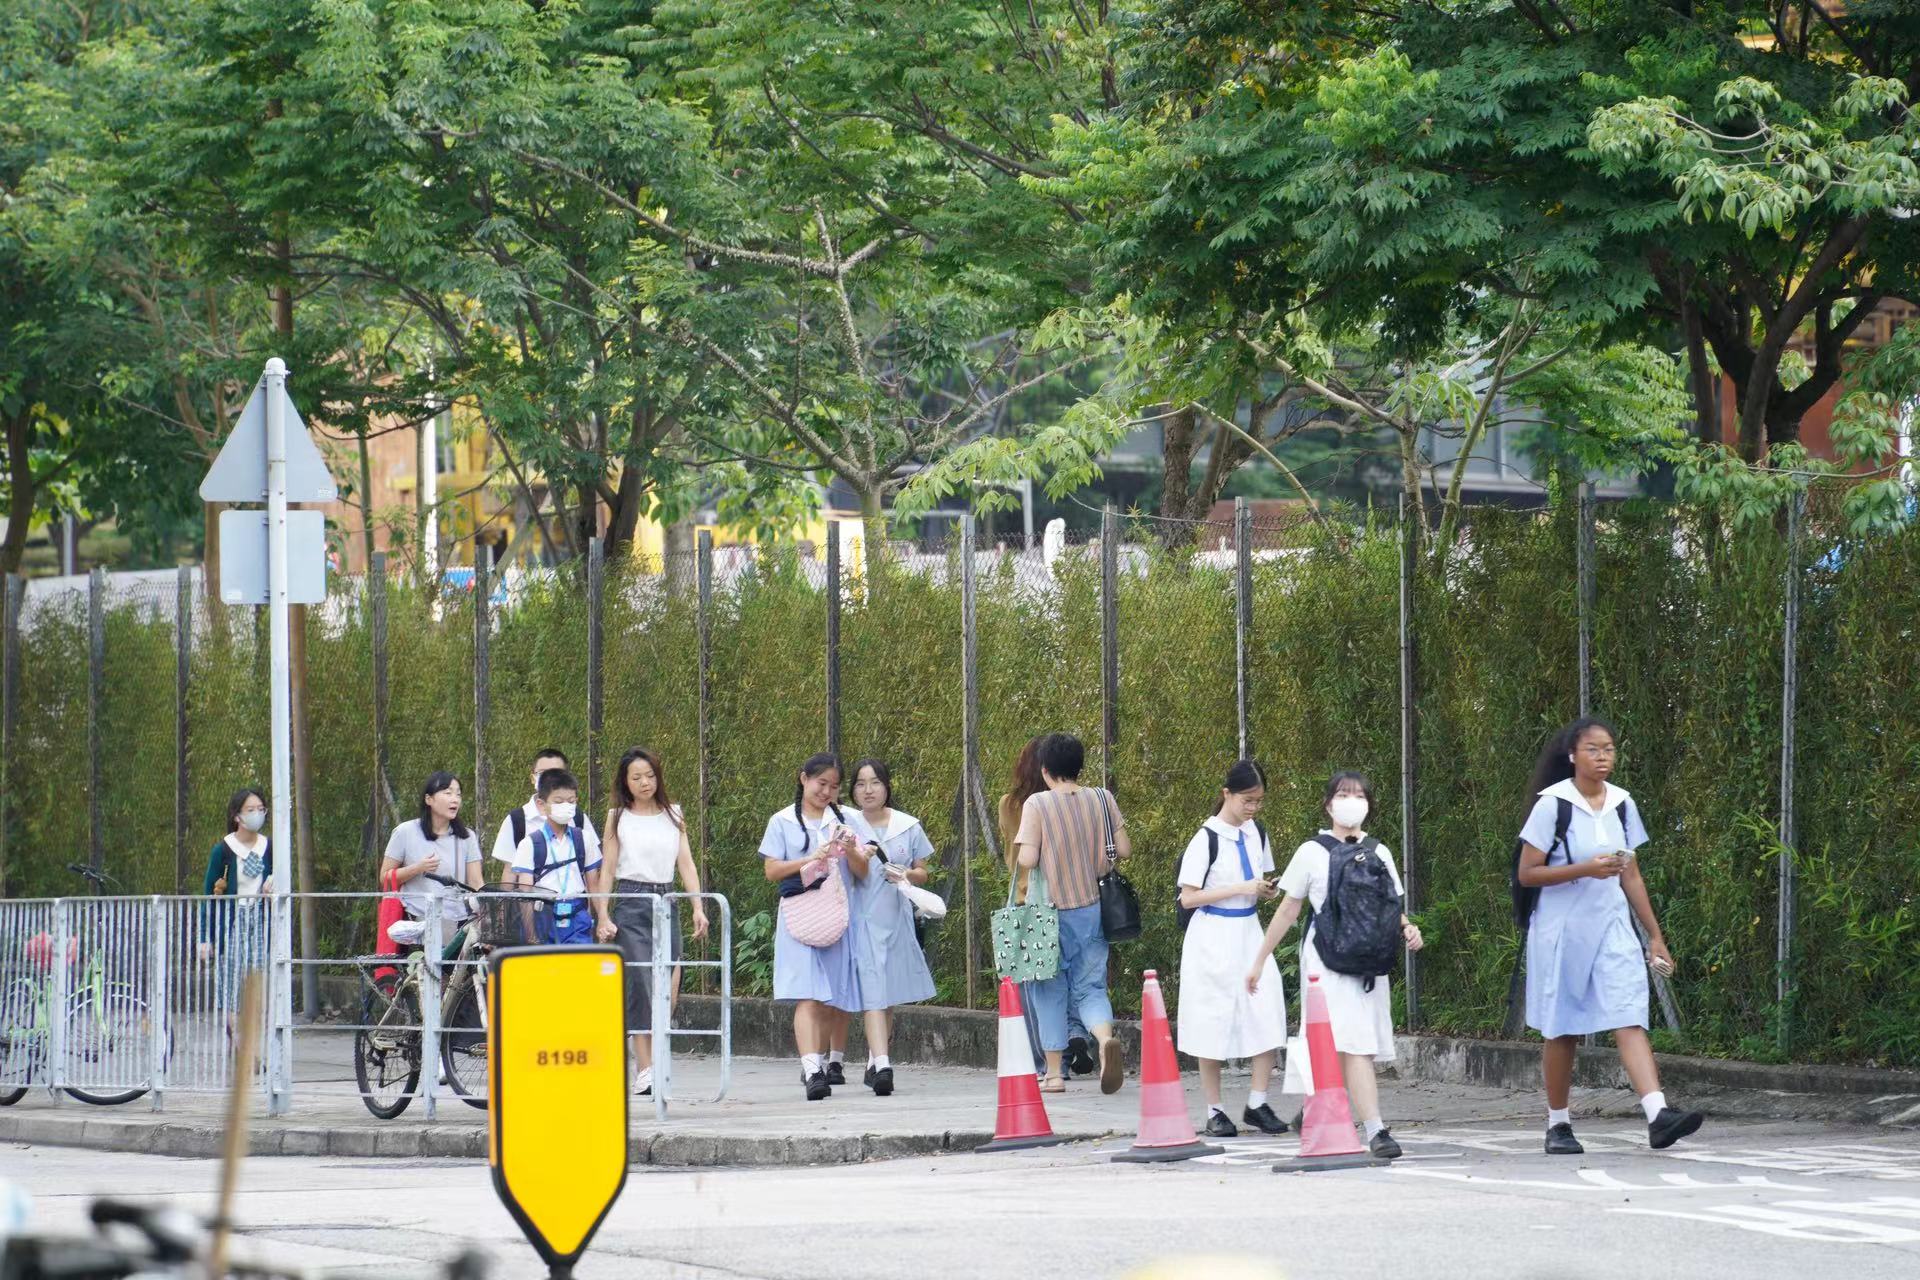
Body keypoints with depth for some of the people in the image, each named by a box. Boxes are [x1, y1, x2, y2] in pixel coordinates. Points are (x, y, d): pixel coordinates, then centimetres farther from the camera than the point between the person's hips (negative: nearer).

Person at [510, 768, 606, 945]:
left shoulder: (584, 839, 9)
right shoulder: (530, 844, 0)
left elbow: (594, 885, 11)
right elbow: (525, 891, -3)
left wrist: (603, 919, 3)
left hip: (577, 919, 2)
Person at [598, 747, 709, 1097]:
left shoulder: (673, 816, 12)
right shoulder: (618, 818, 5)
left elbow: (686, 863, 9)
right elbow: (607, 870, 3)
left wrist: (698, 907, -2)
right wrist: (604, 918, -5)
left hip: (666, 904, 3)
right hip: (631, 904, -3)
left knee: (668, 992, -3)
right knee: (641, 986, -11)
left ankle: (649, 1063, 7)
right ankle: (645, 1072, -14)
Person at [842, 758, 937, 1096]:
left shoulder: (908, 827, 8)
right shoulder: (848, 827, 3)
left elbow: (922, 873, 14)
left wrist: (906, 874, -8)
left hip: (896, 916, 3)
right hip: (862, 914, -3)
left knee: (889, 995, 9)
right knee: (872, 992, -14)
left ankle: (875, 1061, 22)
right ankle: (882, 1065, -24)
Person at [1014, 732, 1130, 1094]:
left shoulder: (1037, 805, -12)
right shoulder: (1102, 799, -2)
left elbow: (1027, 859, -16)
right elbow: (1124, 848, 1)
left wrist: (1022, 847, 6)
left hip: (1052, 911, -3)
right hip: (1093, 907, 3)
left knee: (1050, 989, 10)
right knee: (1090, 987, 9)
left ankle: (1053, 1072, 13)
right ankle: (1106, 1039, -22)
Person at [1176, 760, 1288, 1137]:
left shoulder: (1257, 834, 8)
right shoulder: (1207, 838, -11)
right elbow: (1189, 897, -13)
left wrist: (1266, 891, -2)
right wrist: (1241, 889, -19)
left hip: (1249, 932, 5)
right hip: (1213, 937, -5)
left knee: (1269, 1018, -6)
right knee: (1214, 1025, 0)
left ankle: (1257, 1103, 4)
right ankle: (1214, 1112, 9)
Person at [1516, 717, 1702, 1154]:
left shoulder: (1621, 804, 9)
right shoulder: (1553, 805, -6)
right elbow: (1527, 873, -8)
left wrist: (1655, 936, 15)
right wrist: (1585, 869, -20)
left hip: (1612, 929, 3)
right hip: (1562, 932, -3)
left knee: (1630, 1019, -12)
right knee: (1562, 1031, 5)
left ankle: (1658, 1114, -27)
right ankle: (1558, 1124, 19)